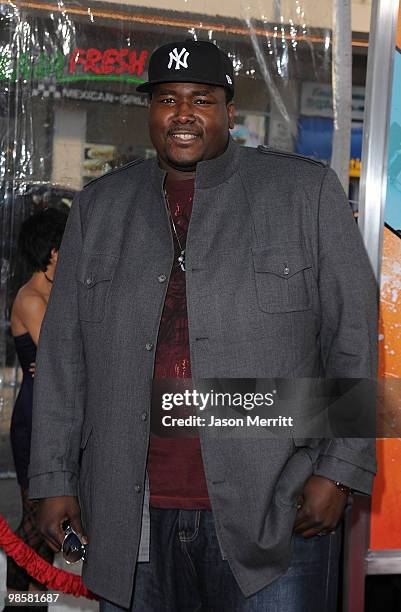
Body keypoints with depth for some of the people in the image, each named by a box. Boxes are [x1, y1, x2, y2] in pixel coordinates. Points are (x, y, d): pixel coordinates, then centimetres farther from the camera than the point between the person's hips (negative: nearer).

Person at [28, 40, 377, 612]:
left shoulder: (306, 191, 2)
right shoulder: (99, 206, 11)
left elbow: (353, 339, 0)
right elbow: (62, 354, 11)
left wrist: (338, 470, -7)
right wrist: (54, 478, 7)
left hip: (274, 517, -2)